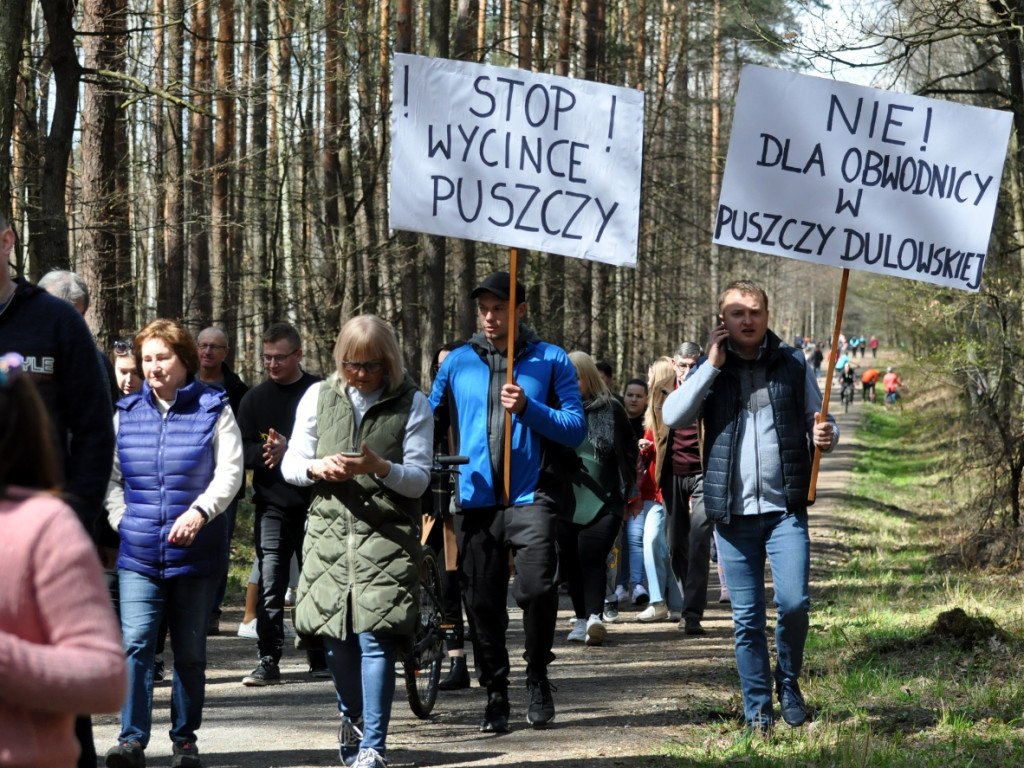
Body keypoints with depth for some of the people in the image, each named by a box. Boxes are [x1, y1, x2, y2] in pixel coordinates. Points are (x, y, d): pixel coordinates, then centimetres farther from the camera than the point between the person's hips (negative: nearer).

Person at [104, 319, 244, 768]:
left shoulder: (213, 410, 0)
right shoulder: (126, 413, 9)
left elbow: (230, 471, -8)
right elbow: (110, 476, 15)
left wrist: (200, 512, -22)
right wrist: (121, 520, 1)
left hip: (196, 551, -1)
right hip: (138, 552, 1)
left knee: (190, 651, 7)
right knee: (135, 643, -12)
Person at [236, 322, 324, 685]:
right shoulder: (254, 399, 11)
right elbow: (241, 451, 6)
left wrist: (289, 451, -19)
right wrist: (266, 453, -16)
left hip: (313, 504, -1)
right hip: (272, 505, 1)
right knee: (270, 583, -6)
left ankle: (320, 657, 21)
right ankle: (268, 659, -5)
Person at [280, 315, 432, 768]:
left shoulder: (411, 404, 2)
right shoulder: (319, 397, 9)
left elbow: (419, 478, -2)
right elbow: (290, 464, 11)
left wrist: (379, 468, -22)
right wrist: (316, 468, -12)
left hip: (387, 535, -3)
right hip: (329, 530, 3)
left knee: (375, 637, -13)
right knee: (335, 637, 6)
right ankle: (353, 719, 33)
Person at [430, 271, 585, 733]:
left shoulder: (551, 361, 4)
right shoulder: (458, 362, 10)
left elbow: (576, 429, -3)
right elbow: (431, 421, 19)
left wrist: (528, 408, -16)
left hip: (531, 498, -3)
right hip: (475, 500, 3)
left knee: (536, 588, -19)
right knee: (482, 602, 4)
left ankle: (537, 677, 4)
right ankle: (495, 694, 18)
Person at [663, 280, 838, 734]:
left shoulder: (792, 366, 8)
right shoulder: (710, 369, 7)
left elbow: (820, 423, 12)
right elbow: (673, 417, -7)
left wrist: (826, 436, -12)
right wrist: (712, 365, -10)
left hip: (785, 509, 0)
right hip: (732, 511, 0)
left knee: (794, 602, -12)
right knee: (747, 617, 3)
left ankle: (788, 682, 13)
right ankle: (757, 709, 13)